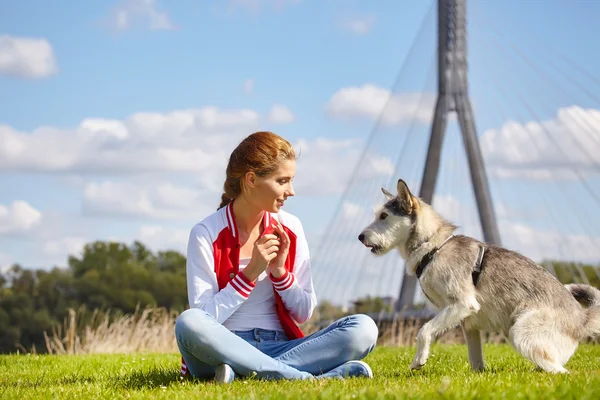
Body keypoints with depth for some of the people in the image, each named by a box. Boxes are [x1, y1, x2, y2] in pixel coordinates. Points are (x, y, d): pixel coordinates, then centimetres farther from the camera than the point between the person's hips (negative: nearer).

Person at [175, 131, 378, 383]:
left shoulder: (289, 229, 7)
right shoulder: (207, 234, -4)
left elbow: (304, 313, 8)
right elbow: (204, 318, -10)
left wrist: (279, 271, -8)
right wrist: (250, 273, -15)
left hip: (278, 347, 4)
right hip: (225, 348, -4)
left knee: (363, 328, -19)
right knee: (189, 323, -38)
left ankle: (242, 371, -29)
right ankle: (309, 377, -34)